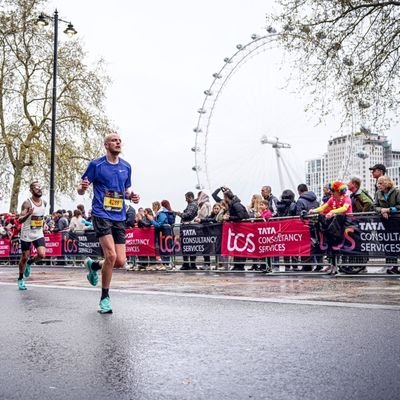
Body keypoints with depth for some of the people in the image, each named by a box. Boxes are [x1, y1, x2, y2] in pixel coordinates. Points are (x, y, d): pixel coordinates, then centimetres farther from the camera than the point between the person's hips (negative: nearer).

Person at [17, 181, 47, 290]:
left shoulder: (44, 203, 3)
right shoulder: (27, 203, -15)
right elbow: (20, 220, -20)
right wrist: (28, 214, -37)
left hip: (39, 234, 4)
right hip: (27, 234, -4)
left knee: (42, 255, -14)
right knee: (24, 257, 6)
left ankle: (29, 263, 19)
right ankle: (20, 279, 25)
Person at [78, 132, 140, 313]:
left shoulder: (126, 167, 12)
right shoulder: (96, 164, -2)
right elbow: (81, 190, 1)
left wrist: (132, 196, 1)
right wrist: (83, 187, -22)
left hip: (119, 217, 5)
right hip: (101, 215, -5)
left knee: (120, 261, -1)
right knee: (111, 255, -17)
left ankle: (93, 265, 32)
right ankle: (105, 298, 1)